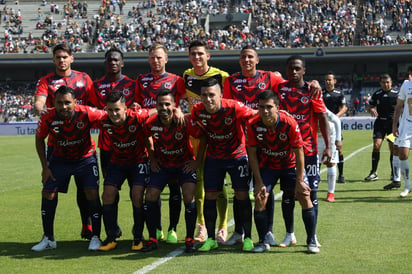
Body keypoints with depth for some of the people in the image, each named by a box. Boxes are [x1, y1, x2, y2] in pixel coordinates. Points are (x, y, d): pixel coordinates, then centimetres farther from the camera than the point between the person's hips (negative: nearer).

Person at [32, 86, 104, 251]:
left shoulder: (86, 113, -29)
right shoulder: (48, 118, -22)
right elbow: (39, 139, -3)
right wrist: (45, 167, -4)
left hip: (86, 158, -2)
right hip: (59, 159, 2)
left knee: (92, 194, -12)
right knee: (48, 194, -3)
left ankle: (95, 237, 3)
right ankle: (48, 239, 12)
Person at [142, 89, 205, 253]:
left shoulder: (185, 122, -26)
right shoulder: (150, 124, -17)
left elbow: (203, 136, -11)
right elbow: (147, 139, 7)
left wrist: (198, 160, -10)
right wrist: (152, 159, 4)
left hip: (185, 163, -3)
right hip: (162, 164, 3)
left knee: (189, 198, -18)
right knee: (150, 197, -7)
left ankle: (190, 239, -4)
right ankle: (152, 239, 6)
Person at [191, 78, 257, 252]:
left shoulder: (235, 108, -26)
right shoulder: (197, 110, -15)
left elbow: (256, 115, -12)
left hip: (237, 155, -3)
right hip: (213, 158, 3)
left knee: (242, 195, -5)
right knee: (209, 196, 0)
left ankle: (248, 238, 7)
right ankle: (211, 238, 10)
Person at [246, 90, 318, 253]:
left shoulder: (290, 123, -28)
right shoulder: (252, 125, -22)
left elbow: (299, 153, -17)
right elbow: (252, 154, -10)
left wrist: (299, 181, -16)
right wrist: (259, 182, -13)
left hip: (290, 164, -1)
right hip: (266, 165, 1)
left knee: (304, 197, -9)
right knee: (260, 198, -12)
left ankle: (311, 241, 5)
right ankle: (263, 242, 2)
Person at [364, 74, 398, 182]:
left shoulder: (396, 94, 1)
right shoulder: (377, 94, 6)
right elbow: (370, 106, 13)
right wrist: (371, 110, -11)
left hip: (393, 122, -1)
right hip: (380, 122, 1)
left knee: (393, 148, 0)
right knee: (376, 145, -11)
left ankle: (394, 173, 15)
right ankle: (374, 172, -3)